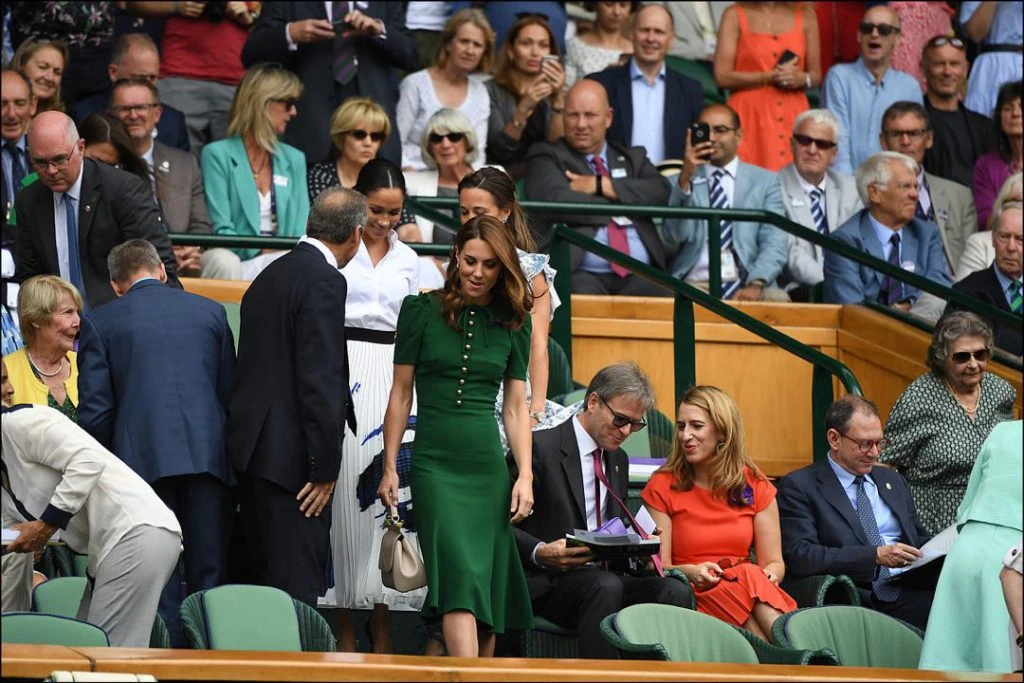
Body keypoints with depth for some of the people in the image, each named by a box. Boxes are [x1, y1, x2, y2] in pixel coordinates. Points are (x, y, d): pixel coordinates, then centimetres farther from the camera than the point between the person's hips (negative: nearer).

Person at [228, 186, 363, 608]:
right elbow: (321, 379, -18)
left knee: (265, 577, 12)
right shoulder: (324, 281, -13)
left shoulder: (270, 276, 17)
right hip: (291, 455, -9)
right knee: (295, 586, -8)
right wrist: (325, 466, -17)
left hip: (254, 446, 9)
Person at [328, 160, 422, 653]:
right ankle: (344, 617, -2)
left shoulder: (408, 260, 15)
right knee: (345, 488, -6)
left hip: (393, 374, 4)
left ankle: (381, 617, 3)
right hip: (343, 370, -4)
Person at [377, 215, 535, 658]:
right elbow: (401, 394, 5)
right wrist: (389, 468, 2)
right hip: (434, 465, -3)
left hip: (489, 467, 3)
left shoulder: (512, 323, 9)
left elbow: (516, 408, 11)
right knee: (460, 575, -18)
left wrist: (525, 476, 2)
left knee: (486, 588, 1)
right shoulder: (422, 311, 3)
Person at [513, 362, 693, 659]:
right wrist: (540, 553, -25)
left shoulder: (618, 459, 21)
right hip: (547, 584, -7)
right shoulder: (540, 447, -4)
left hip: (607, 574, 7)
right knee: (606, 586, -39)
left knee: (676, 590, -23)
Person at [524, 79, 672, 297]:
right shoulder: (546, 157, 12)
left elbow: (662, 193, 4)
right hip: (580, 273, -4)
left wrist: (602, 185, -3)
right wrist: (621, 206, 0)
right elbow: (555, 201, -8)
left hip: (638, 275, 4)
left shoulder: (633, 158, 24)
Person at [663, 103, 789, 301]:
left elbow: (775, 243, 2)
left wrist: (756, 284, -17)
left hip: (747, 285, 0)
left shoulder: (764, 181, 13)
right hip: (695, 284, 0)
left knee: (778, 300, -33)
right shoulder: (680, 181, 15)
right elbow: (674, 236, 0)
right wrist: (685, 178, -11)